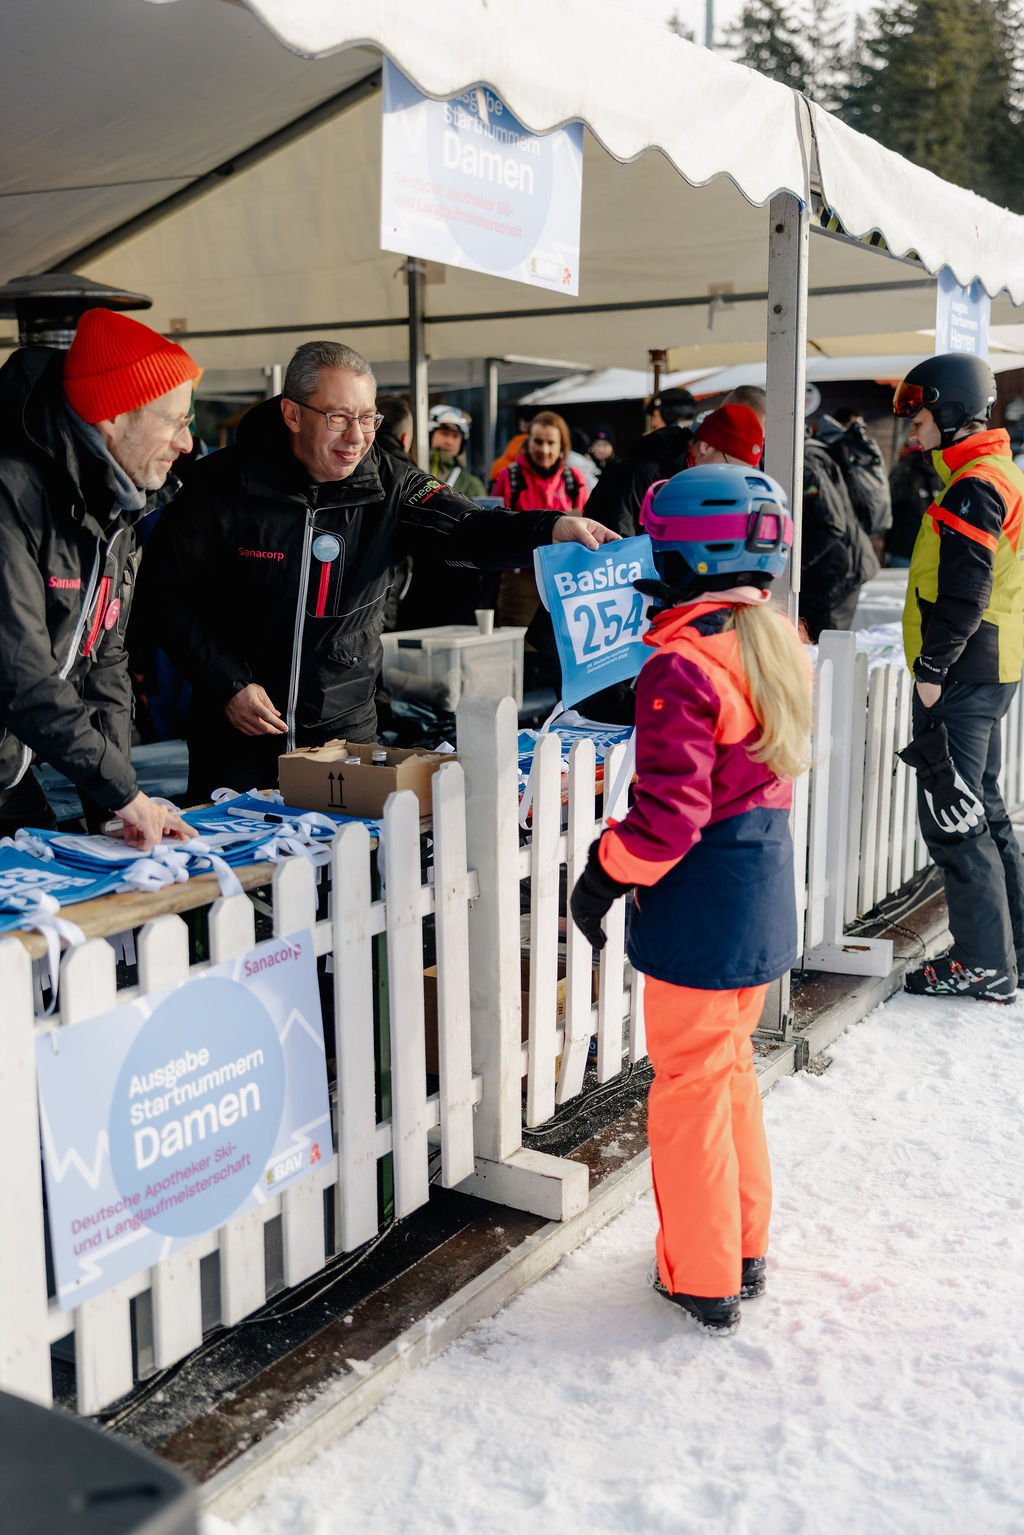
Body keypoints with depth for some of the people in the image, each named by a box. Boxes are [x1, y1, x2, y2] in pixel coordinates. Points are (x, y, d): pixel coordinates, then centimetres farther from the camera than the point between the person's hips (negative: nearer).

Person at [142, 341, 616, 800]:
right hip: (238, 728, -2)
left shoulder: (387, 483, -4)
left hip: (347, 725, 2)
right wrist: (227, 684, -13)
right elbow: (168, 589, -6)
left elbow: (465, 529, -17)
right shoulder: (223, 483, -10)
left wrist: (552, 528, -37)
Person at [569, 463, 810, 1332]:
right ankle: (744, 1248, 35)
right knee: (730, 1067, 22)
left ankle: (702, 1280, 20)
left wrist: (606, 873, -10)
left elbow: (669, 813, -24)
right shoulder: (774, 644, 4)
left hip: (700, 906, -8)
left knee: (690, 1086, 6)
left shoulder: (681, 667, -21)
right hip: (764, 894, 8)